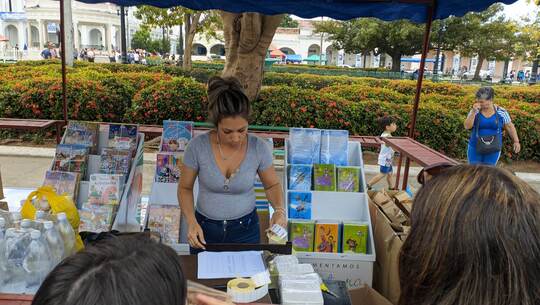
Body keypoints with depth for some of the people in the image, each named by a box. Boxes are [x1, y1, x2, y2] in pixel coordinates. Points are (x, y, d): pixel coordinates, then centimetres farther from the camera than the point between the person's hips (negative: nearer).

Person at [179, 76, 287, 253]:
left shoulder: (259, 148, -18)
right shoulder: (197, 146, -20)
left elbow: (272, 185, -1)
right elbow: (185, 188, -5)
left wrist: (279, 210, -20)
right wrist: (191, 222, -20)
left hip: (245, 231, 0)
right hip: (204, 230, 0)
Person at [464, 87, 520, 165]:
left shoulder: (501, 112, -4)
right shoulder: (475, 112, -5)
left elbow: (510, 127, 5)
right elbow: (467, 126, -15)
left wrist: (516, 141, -1)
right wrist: (473, 112, -23)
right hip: (475, 148, 1)